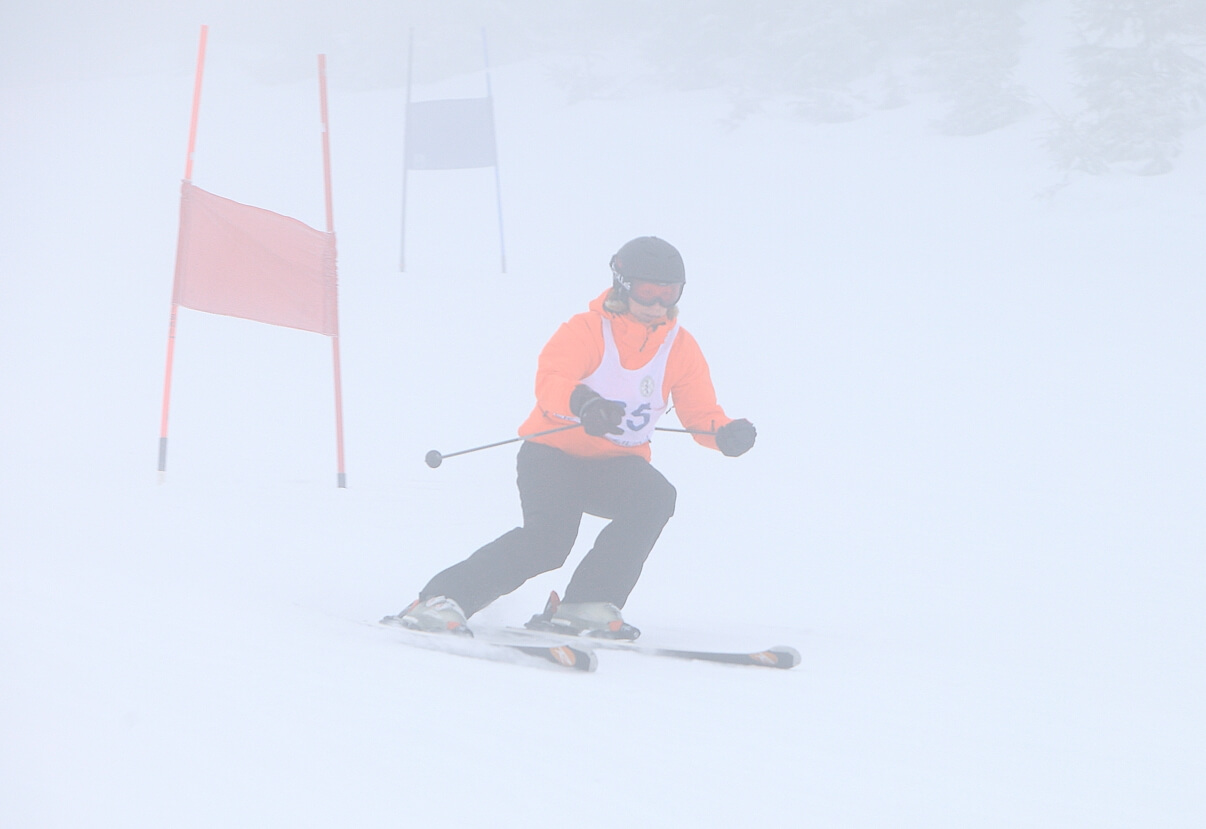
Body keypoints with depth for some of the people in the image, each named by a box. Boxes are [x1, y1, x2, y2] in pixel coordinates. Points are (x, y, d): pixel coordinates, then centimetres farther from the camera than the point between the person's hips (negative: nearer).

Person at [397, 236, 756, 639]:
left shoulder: (680, 348, 2)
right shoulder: (586, 331, -11)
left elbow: (699, 411, 1)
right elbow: (550, 379, -27)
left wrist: (726, 433, -23)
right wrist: (580, 402, -49)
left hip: (614, 467, 5)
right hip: (555, 451, -4)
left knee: (656, 498, -28)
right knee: (548, 538, -29)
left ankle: (584, 607, -22)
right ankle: (442, 599, -20)